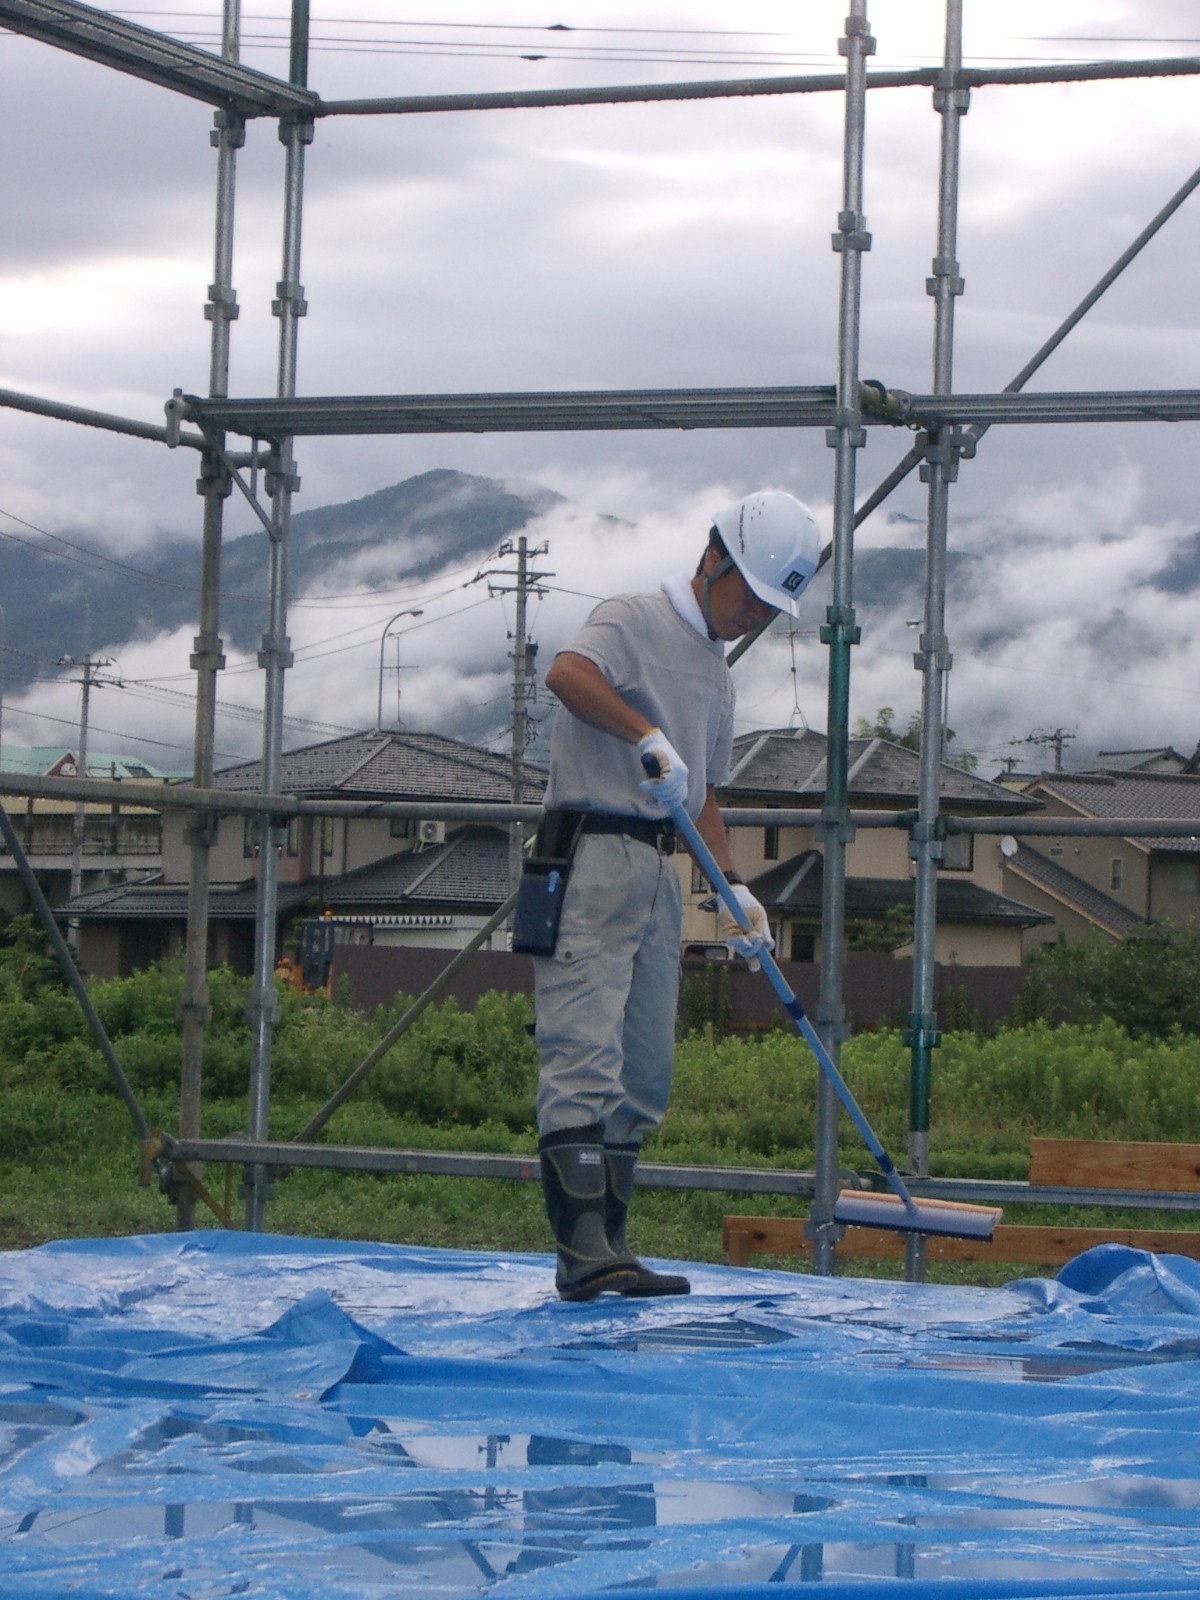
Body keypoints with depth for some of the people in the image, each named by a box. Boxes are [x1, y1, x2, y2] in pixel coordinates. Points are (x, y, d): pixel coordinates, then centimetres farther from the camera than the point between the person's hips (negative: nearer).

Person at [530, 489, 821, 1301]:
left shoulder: (717, 674, 22)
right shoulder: (635, 621, -5)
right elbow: (567, 673, -27)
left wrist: (733, 886, 13)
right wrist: (651, 738, -33)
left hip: (660, 869, 9)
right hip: (594, 856, -9)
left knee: (646, 1074, 8)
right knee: (584, 1057, -15)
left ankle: (607, 1248, 12)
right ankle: (582, 1250, -22)